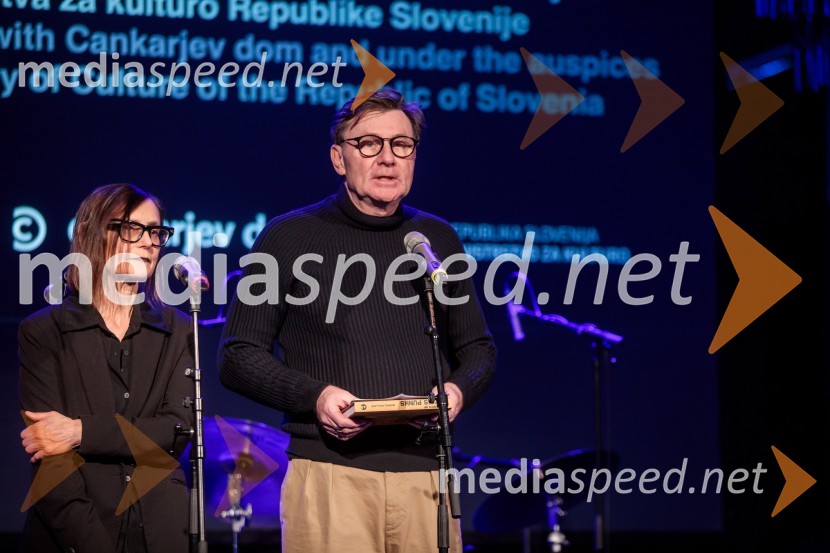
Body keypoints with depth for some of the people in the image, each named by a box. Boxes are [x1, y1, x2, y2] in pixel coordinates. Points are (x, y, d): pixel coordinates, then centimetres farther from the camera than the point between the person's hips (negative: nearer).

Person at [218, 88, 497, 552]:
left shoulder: (438, 239, 16)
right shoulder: (289, 238, 5)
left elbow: (478, 348, 22)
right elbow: (238, 356, 4)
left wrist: (459, 390, -1)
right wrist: (315, 397, -13)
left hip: (424, 474, 3)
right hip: (329, 473, -3)